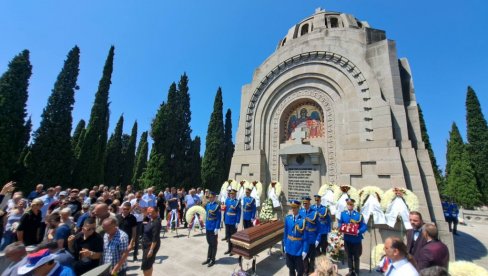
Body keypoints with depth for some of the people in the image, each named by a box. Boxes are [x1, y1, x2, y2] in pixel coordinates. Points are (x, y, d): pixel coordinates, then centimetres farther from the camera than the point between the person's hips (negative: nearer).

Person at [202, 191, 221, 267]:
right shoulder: (207, 205, 5)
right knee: (209, 243, 18)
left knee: (213, 244, 9)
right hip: (208, 228, 6)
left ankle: (213, 260, 22)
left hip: (213, 228, -6)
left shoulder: (217, 206, -15)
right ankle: (208, 258, 31)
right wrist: (205, 225, 14)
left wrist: (217, 228, -16)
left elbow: (219, 218, -15)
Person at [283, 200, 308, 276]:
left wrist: (305, 250, -12)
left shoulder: (303, 220, -17)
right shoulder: (287, 218, -4)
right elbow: (285, 232, 4)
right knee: (291, 267, 21)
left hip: (299, 248, -3)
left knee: (300, 269, 13)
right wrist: (284, 245, 6)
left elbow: (305, 236, -13)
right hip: (289, 247, 4)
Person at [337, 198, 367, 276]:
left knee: (356, 256, 13)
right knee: (349, 255, 17)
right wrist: (341, 228, -15)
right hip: (347, 238, 2)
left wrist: (359, 231, -27)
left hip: (356, 239, -2)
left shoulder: (358, 215, -11)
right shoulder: (343, 214, -2)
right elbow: (340, 223, 5)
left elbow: (364, 226, -11)